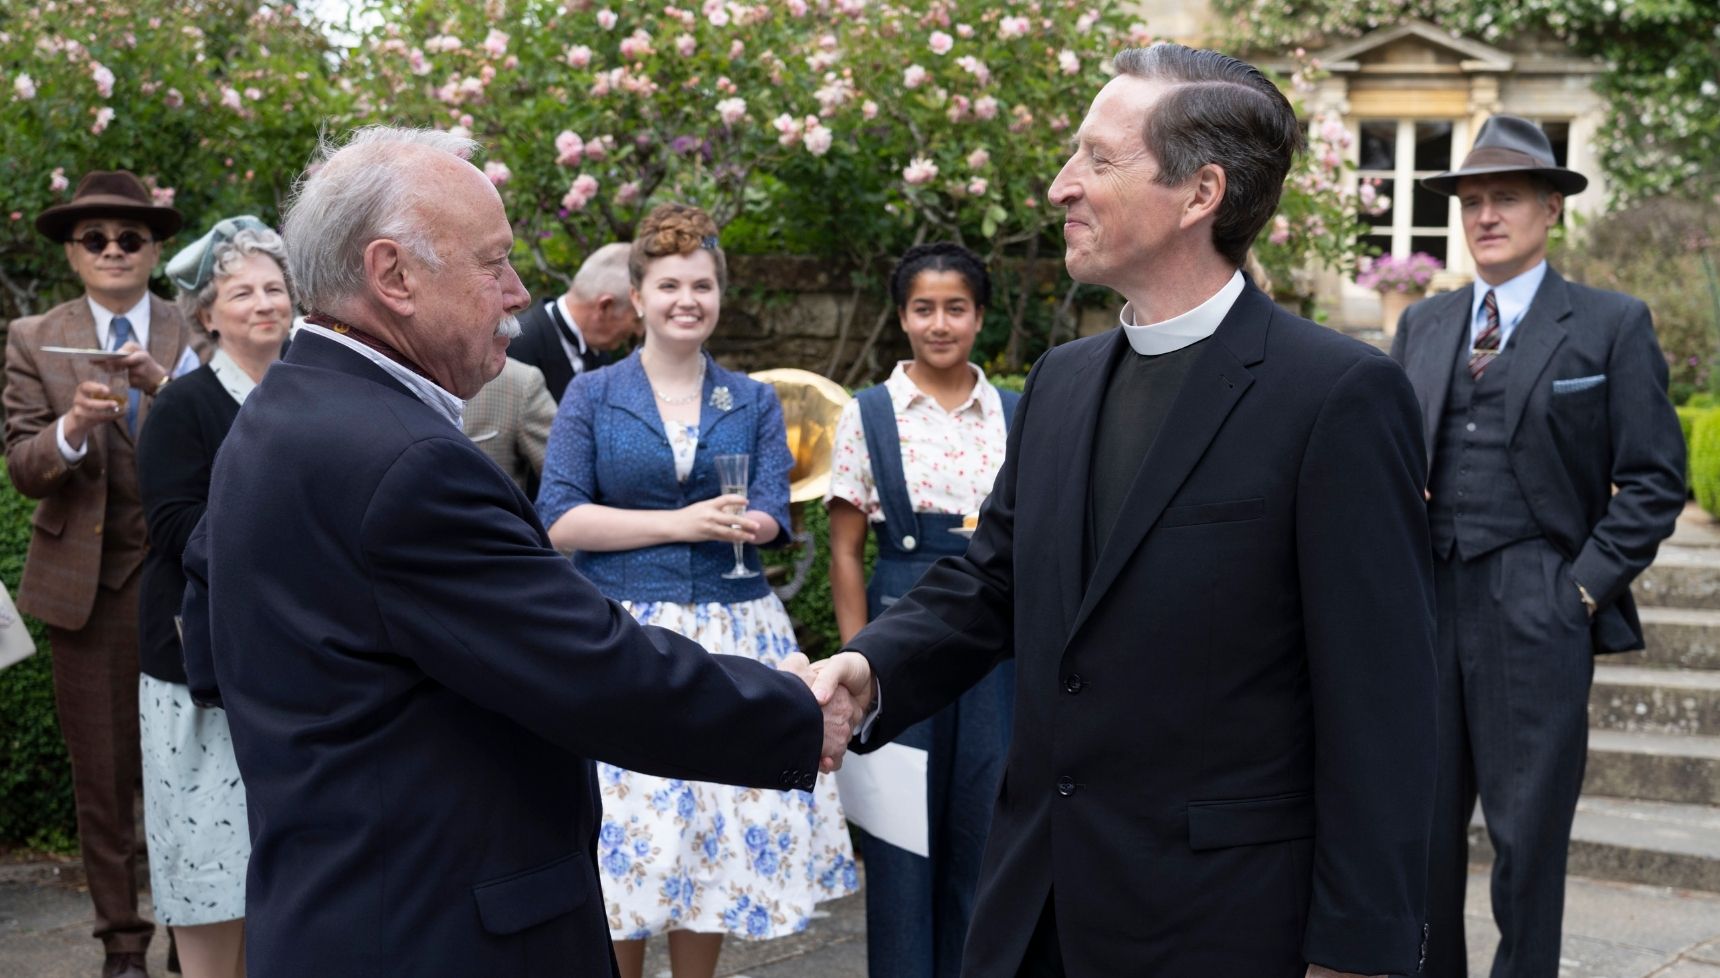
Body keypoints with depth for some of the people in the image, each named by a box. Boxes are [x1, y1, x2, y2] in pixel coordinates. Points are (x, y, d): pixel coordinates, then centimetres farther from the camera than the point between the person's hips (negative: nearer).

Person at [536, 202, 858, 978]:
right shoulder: (592, 395, 3)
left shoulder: (754, 402, 10)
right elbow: (559, 521, -6)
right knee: (626, 826, -3)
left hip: (734, 634, 2)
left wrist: (733, 525, -21)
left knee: (721, 823, 4)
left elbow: (771, 519, 1)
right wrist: (680, 522, -13)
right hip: (622, 636, -2)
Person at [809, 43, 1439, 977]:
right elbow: (989, 582, 12)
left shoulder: (1339, 395, -13)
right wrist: (870, 666, -9)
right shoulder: (1061, 380, 9)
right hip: (1035, 900, 6)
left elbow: (1378, 705, -14)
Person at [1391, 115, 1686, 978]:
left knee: (1527, 833, 3)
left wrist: (1585, 586, -9)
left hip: (1536, 613, -4)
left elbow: (1654, 480, -2)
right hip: (1423, 605, 4)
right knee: (1420, 826, 8)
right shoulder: (1422, 325, 14)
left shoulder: (1613, 327, 0)